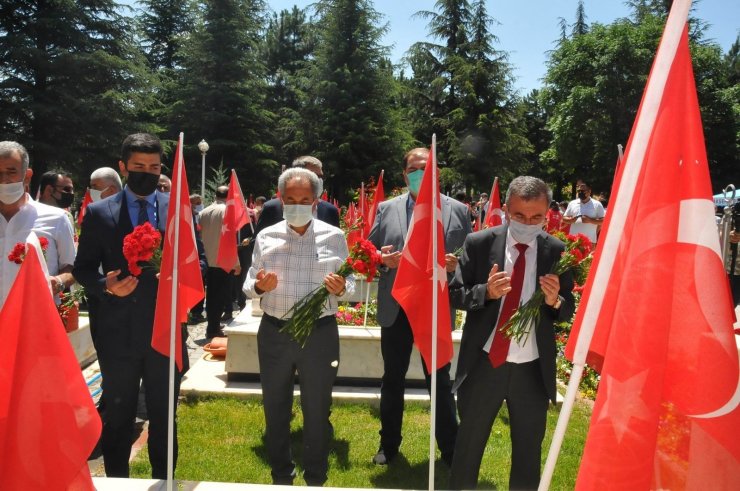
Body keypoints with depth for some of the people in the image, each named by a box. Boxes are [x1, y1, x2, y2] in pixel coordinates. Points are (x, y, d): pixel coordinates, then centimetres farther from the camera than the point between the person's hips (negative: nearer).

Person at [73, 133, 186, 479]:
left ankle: (163, 481, 31)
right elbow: (83, 268, 4)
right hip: (117, 333, 0)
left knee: (164, 417, 14)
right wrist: (105, 285, -17)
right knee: (117, 418, 13)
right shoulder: (98, 212, 1)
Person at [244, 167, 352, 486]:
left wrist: (340, 289, -20)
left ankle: (315, 480, 30)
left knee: (317, 411, 11)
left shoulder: (334, 237, -2)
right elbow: (249, 286, 6)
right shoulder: (266, 237, 2)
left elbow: (349, 286, 2)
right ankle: (280, 477, 35)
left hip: (320, 334, -2)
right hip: (274, 332, 2)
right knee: (275, 409, 15)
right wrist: (259, 286, -17)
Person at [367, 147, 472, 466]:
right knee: (393, 378, 13)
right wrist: (382, 259, -14)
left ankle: (450, 450, 22)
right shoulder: (386, 209, 5)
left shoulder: (458, 210, 1)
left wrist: (456, 264, -20)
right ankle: (389, 444, 30)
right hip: (395, 308, 2)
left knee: (440, 380, 9)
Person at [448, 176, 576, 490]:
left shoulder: (557, 251, -2)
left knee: (528, 455, 16)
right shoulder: (479, 243, -5)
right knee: (468, 448, 15)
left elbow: (568, 312, 2)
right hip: (484, 363, -1)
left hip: (533, 369, 1)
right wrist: (486, 291, -21)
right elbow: (455, 295, -2)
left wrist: (555, 301, -20)